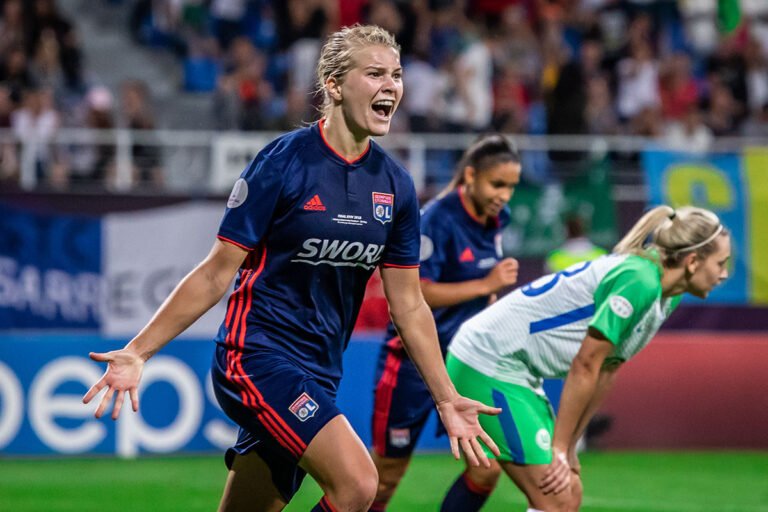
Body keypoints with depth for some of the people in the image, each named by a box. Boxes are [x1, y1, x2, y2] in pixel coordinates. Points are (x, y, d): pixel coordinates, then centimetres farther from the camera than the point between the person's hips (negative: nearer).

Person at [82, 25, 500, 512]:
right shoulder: (284, 162, -12)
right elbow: (216, 274, -8)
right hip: (258, 356, -7)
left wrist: (447, 399, 11)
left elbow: (409, 305, 13)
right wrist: (138, 351, -11)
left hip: (318, 376, 7)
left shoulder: (395, 185, 5)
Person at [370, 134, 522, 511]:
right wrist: (486, 284, -26)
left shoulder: (495, 219, 2)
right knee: (386, 473, 2)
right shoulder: (437, 219, -20)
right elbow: (416, 292, -26)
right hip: (414, 358, -7)